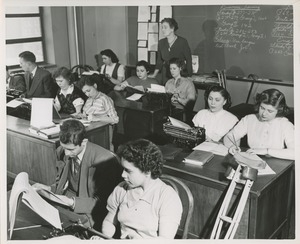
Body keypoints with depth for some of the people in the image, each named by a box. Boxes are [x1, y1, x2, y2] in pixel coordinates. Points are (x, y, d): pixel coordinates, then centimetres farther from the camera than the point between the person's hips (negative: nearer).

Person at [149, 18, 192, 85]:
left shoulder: (182, 42, -8)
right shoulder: (161, 43, 6)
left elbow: (188, 60, -5)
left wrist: (189, 77, -9)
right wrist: (154, 75, 11)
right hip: (165, 76, 4)